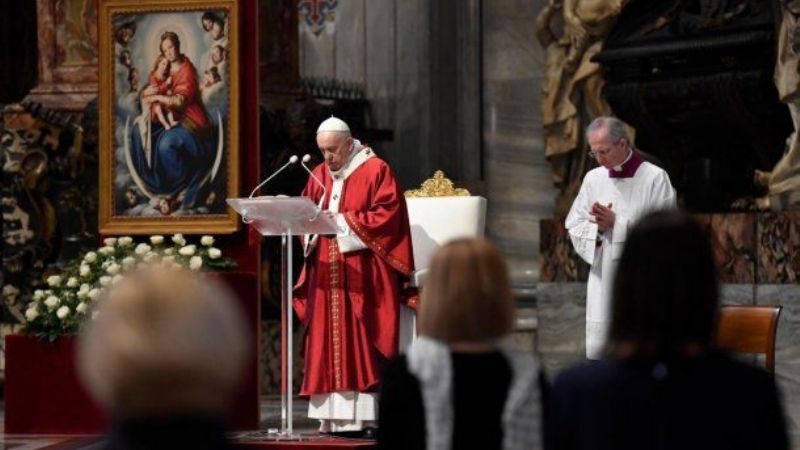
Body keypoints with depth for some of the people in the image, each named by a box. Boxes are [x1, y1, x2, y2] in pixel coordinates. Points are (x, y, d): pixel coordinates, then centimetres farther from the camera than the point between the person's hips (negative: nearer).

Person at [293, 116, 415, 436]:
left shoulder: (375, 171, -2)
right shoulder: (319, 175, 16)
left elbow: (388, 215, -10)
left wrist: (343, 221, -13)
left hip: (362, 275, -6)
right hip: (325, 274, 6)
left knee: (360, 343, -8)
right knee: (327, 343, 1)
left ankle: (362, 415, -9)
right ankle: (333, 416, 2)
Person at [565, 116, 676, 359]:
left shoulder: (655, 178, -5)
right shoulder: (593, 179, 10)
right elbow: (575, 227, 11)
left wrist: (616, 223, -14)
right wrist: (598, 227, -10)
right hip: (603, 283, 4)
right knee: (597, 349, 1)